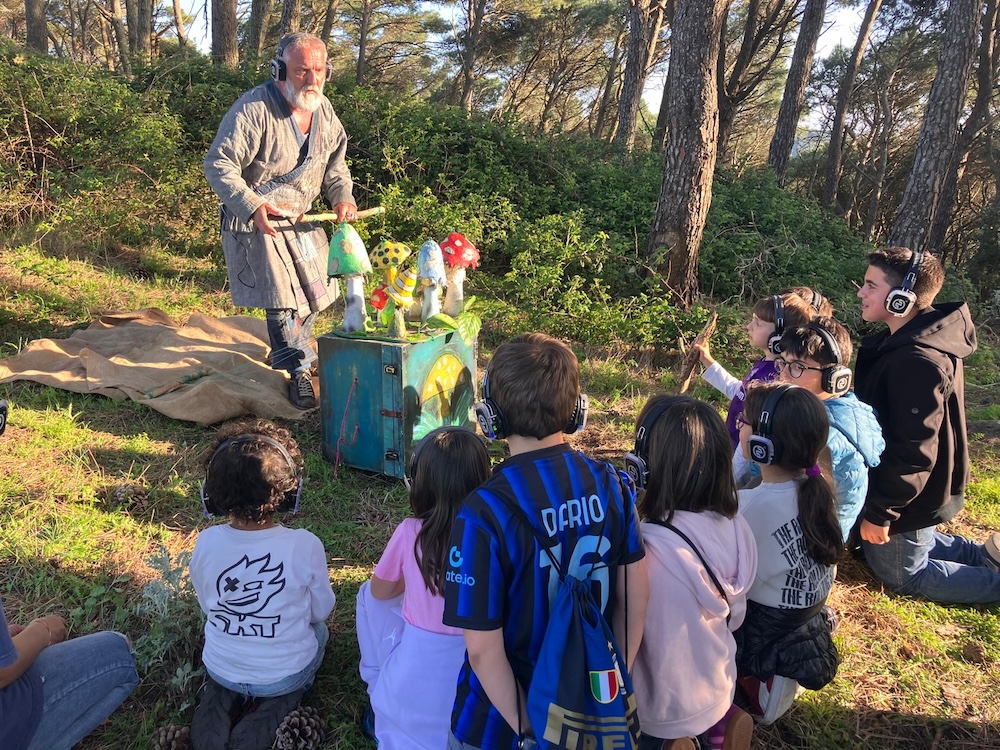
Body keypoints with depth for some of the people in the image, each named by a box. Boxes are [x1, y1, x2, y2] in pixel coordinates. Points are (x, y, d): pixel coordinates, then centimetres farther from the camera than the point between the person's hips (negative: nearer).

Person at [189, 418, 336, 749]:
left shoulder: (205, 544, -20)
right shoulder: (306, 546, -27)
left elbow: (207, 606, -1)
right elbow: (321, 611, -10)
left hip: (221, 669, 4)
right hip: (286, 674, -3)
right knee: (318, 629, 28)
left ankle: (219, 704, 9)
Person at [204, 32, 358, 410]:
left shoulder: (324, 110, -2)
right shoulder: (253, 109, -23)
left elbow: (335, 162, 10)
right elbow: (219, 165, -24)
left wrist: (342, 196, -10)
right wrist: (252, 206, -37)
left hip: (299, 219, 7)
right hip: (255, 220, -7)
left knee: (315, 289, 16)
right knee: (281, 295, -10)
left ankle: (286, 351, 40)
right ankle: (299, 370, 7)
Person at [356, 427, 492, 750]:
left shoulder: (410, 532, -13)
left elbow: (380, 591, 5)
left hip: (412, 687, -2)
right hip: (477, 684, 3)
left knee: (367, 594, 20)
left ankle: (379, 691, 25)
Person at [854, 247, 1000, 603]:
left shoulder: (918, 362, -32)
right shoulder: (906, 342, 0)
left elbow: (913, 451, -31)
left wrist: (879, 512, -23)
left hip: (907, 500, -10)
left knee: (901, 574, 12)